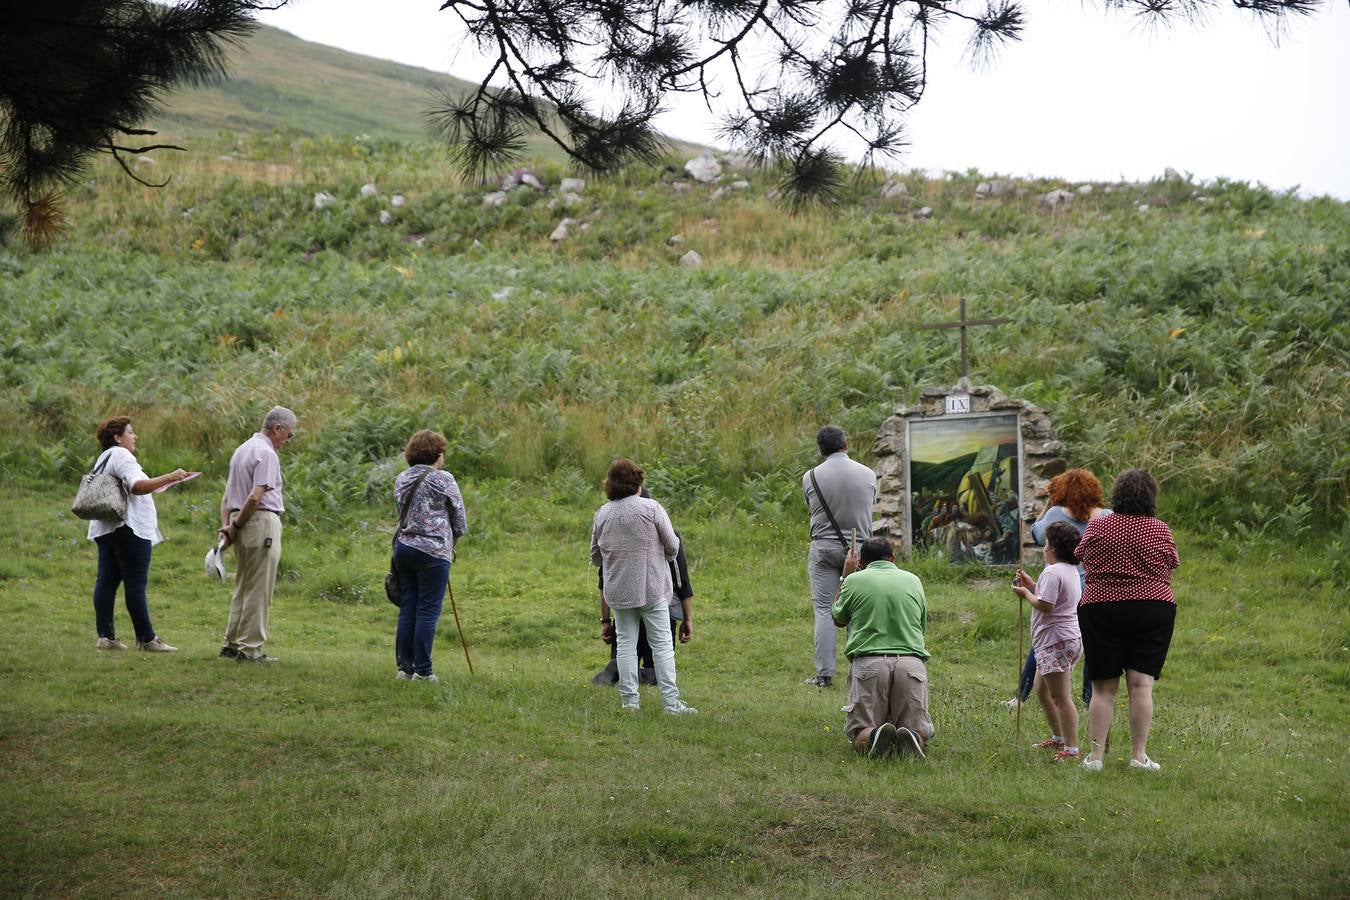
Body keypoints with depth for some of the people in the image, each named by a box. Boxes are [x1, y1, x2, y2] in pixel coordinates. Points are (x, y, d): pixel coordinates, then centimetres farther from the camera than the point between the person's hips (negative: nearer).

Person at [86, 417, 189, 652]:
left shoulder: (104, 458, 22)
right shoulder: (121, 456, -10)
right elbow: (138, 486, -24)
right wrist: (169, 478, -27)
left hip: (105, 529, 10)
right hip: (128, 527, -10)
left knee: (106, 581, 6)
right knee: (135, 584, -8)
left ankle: (104, 636, 5)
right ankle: (146, 638, -6)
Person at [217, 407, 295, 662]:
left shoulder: (242, 449, 18)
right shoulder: (266, 453, -12)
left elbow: (227, 496, 16)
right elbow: (255, 497, -20)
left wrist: (226, 526, 8)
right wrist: (236, 526, -9)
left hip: (243, 525, 9)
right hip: (262, 522, -9)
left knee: (243, 588, 16)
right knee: (258, 591, -4)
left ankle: (232, 643, 18)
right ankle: (250, 648, -1)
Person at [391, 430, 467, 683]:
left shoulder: (401, 479, 10)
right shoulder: (443, 479, -8)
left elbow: (401, 513, 13)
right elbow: (460, 519, -2)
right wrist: (452, 540, 16)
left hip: (404, 547, 6)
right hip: (433, 551, -6)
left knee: (407, 609, 12)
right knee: (428, 612, -1)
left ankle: (404, 666, 14)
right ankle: (422, 670, 0)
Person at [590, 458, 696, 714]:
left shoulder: (602, 513, 4)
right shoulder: (651, 508, -8)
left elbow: (595, 557, 12)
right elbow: (673, 546, -5)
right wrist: (662, 558, 17)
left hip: (618, 589, 3)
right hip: (652, 587, -3)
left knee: (625, 643, 9)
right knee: (662, 644, 0)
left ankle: (629, 700, 7)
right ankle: (671, 702, -3)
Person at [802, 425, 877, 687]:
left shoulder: (810, 477, -5)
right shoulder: (868, 475, -2)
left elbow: (812, 509, 8)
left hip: (823, 548, -1)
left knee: (823, 610, 1)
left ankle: (824, 674, -3)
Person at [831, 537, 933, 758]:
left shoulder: (854, 580, 7)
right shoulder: (913, 580, 15)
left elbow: (838, 619, 25)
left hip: (868, 663, -1)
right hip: (911, 663, 1)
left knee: (858, 731, 11)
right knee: (921, 731, 14)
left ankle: (874, 738, -25)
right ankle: (912, 739, -23)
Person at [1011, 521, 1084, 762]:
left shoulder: (1052, 573, -16)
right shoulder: (1071, 570, 16)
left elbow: (1045, 605, -22)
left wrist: (1026, 593, -7)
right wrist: (1032, 585, 16)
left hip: (1055, 642, -11)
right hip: (1071, 638, 11)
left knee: (1060, 696, -11)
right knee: (1042, 690, 22)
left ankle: (1071, 748, -13)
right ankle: (1058, 738, 30)